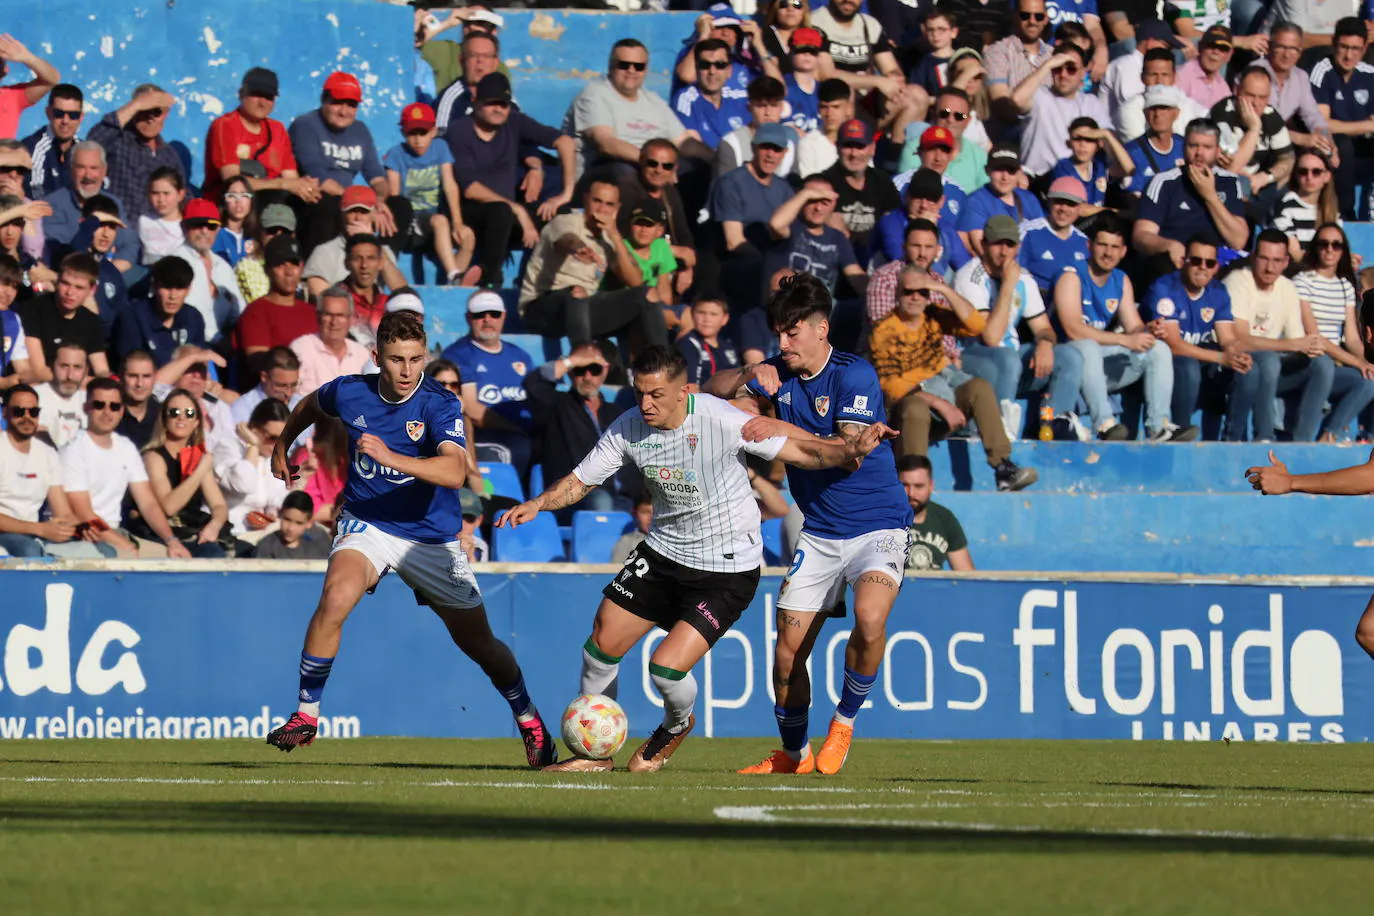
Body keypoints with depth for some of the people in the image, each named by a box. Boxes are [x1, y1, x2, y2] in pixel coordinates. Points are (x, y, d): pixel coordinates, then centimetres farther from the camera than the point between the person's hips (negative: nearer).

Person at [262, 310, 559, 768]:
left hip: (430, 536, -1)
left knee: (478, 642, 8)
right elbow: (309, 407, 17)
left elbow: (454, 472, -37)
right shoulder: (349, 393, -9)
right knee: (336, 596, -29)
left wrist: (391, 457, -48)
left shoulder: (440, 404, -20)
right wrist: (281, 447, 29)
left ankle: (528, 719, 34)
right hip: (366, 524, 1)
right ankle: (305, 717, -18)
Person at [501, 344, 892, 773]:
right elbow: (580, 481, 2)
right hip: (663, 552, 5)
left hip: (727, 567, -5)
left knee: (666, 667, -15)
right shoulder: (629, 428, -9)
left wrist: (852, 448, -37)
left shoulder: (722, 420, -24)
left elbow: (803, 451, -19)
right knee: (601, 645, 3)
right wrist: (539, 503, -17)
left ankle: (676, 726, 22)